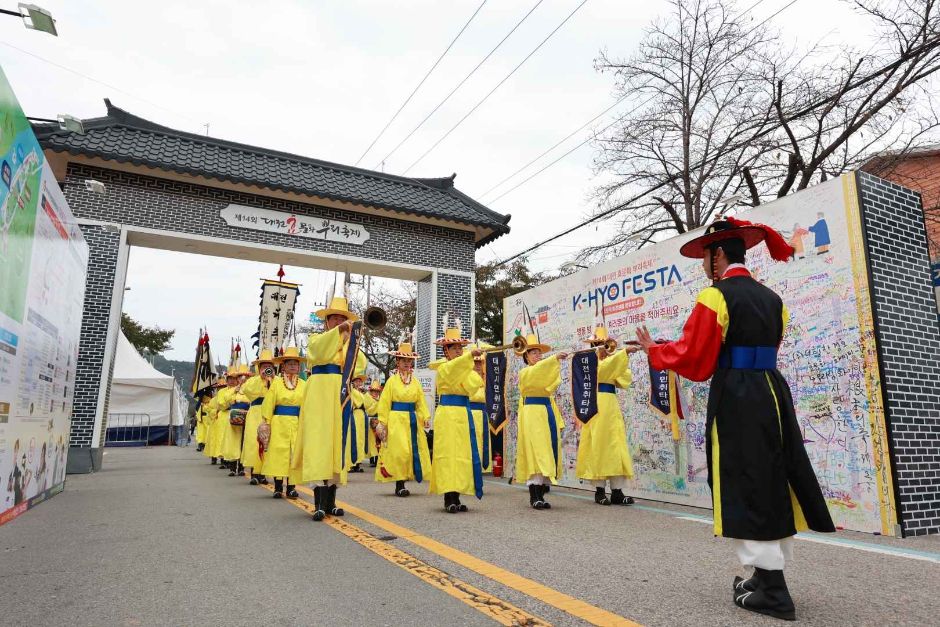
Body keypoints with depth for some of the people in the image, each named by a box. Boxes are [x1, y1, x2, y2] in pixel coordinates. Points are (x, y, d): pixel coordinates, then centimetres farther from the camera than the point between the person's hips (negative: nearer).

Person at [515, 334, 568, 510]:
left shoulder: (546, 374, 21)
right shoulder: (525, 373, 1)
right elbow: (537, 370, -23)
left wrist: (558, 421, 15)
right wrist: (555, 358, -34)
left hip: (548, 415, 7)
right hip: (532, 414, -7)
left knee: (547, 455, 3)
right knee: (535, 454, -13)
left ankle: (540, 495, 8)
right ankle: (534, 497, -12)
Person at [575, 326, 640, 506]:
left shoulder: (610, 363, 21)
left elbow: (625, 380, 9)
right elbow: (601, 369, -21)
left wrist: (621, 362, -1)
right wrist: (624, 353, -23)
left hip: (612, 405, 7)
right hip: (597, 405, -6)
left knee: (616, 445, 0)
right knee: (598, 445, -5)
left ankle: (617, 491, 0)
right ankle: (599, 490, 1)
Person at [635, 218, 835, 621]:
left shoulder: (715, 296, -10)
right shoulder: (772, 298, 13)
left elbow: (691, 357, -12)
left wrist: (654, 350, 4)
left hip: (734, 399, -8)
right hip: (773, 394, 8)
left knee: (746, 490, -1)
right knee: (772, 484, 14)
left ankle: (773, 592, 4)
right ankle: (768, 576, 26)